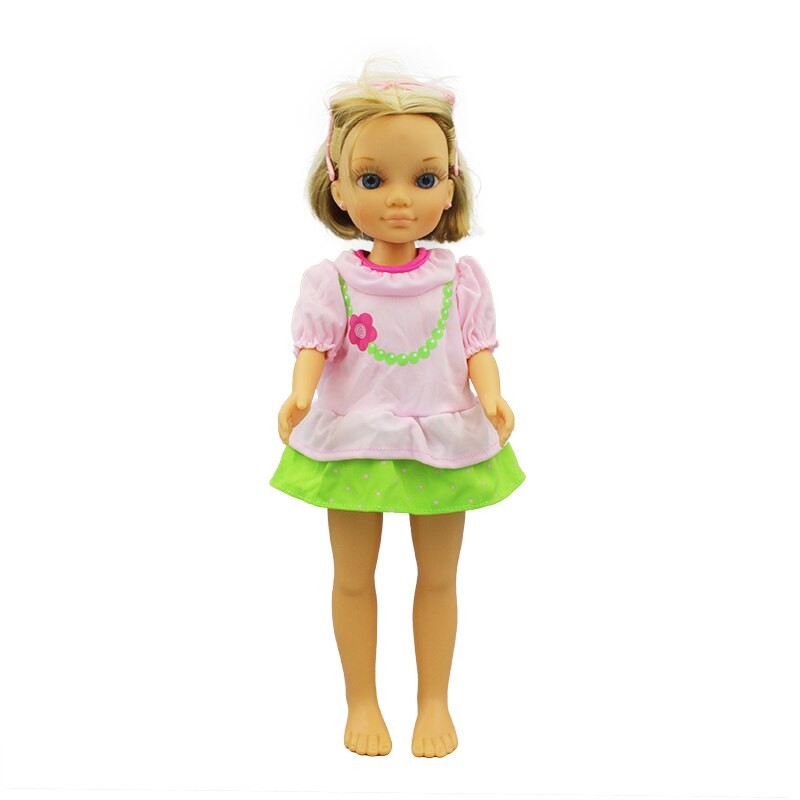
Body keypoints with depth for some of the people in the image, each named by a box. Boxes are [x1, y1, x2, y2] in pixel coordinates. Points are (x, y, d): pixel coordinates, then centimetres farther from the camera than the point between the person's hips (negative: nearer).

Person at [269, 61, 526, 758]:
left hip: (444, 443, 1)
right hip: (353, 443, 0)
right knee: (353, 578, 12)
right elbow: (314, 347, -13)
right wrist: (300, 396, -33)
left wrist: (491, 397, -27)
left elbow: (478, 349, -7)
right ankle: (362, 702, 29)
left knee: (438, 577, 12)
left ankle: (434, 703, 29)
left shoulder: (460, 278, -4)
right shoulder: (331, 281, -7)